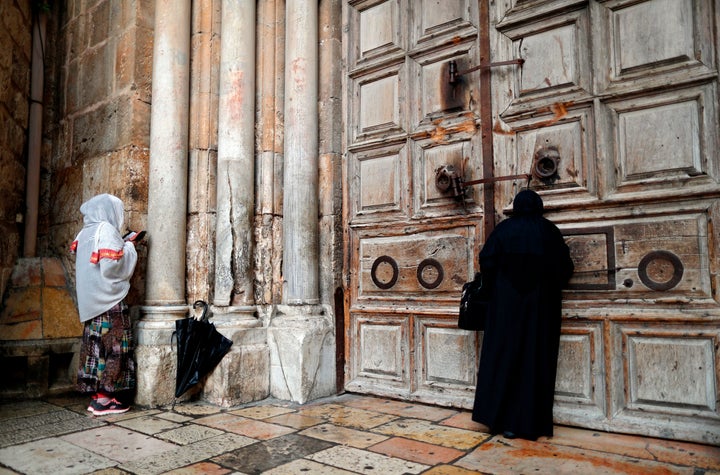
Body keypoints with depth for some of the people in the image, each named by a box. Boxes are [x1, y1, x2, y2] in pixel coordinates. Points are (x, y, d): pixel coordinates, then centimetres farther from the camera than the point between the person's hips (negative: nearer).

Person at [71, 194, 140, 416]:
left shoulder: (86, 232, 15)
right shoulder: (106, 230, -11)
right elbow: (114, 265, -19)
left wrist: (122, 245, 16)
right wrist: (129, 247, -4)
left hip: (91, 301, 9)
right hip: (109, 299, -9)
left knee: (96, 345, 10)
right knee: (112, 346, -4)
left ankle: (95, 395, 15)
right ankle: (105, 398, -2)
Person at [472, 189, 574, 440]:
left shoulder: (503, 229, 0)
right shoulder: (549, 231, 0)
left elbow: (487, 262, -4)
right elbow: (565, 267, 3)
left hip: (505, 304, 0)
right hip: (542, 304, 0)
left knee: (503, 356, 7)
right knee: (536, 359, 6)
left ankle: (498, 417, 10)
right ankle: (529, 423, 11)